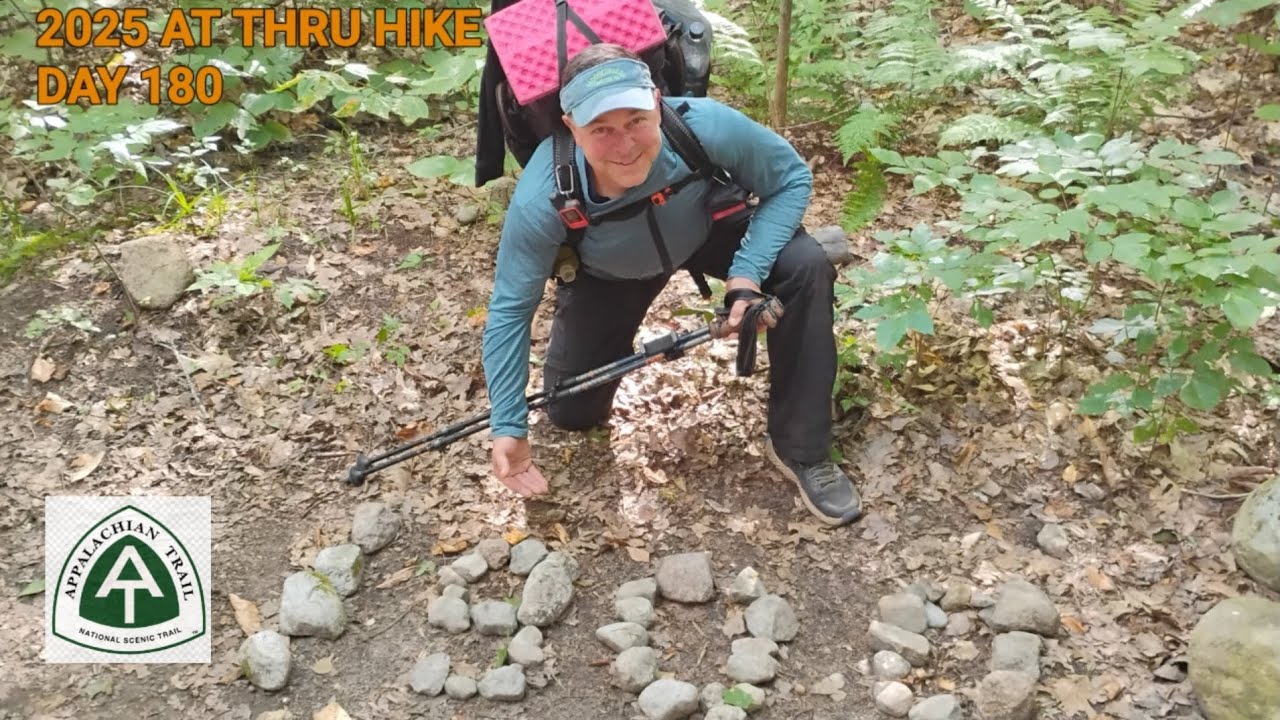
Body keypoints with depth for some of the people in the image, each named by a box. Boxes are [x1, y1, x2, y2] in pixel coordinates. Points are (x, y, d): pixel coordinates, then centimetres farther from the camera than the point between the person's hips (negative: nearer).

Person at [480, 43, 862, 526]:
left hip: (707, 229, 0)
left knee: (805, 266, -26)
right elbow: (509, 311, -24)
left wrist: (749, 270, -35)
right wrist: (507, 427, -25)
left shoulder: (705, 126, -40)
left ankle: (800, 448, -10)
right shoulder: (540, 202, -39)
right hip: (608, 275, 0)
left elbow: (792, 178, -21)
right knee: (572, 414, 2)